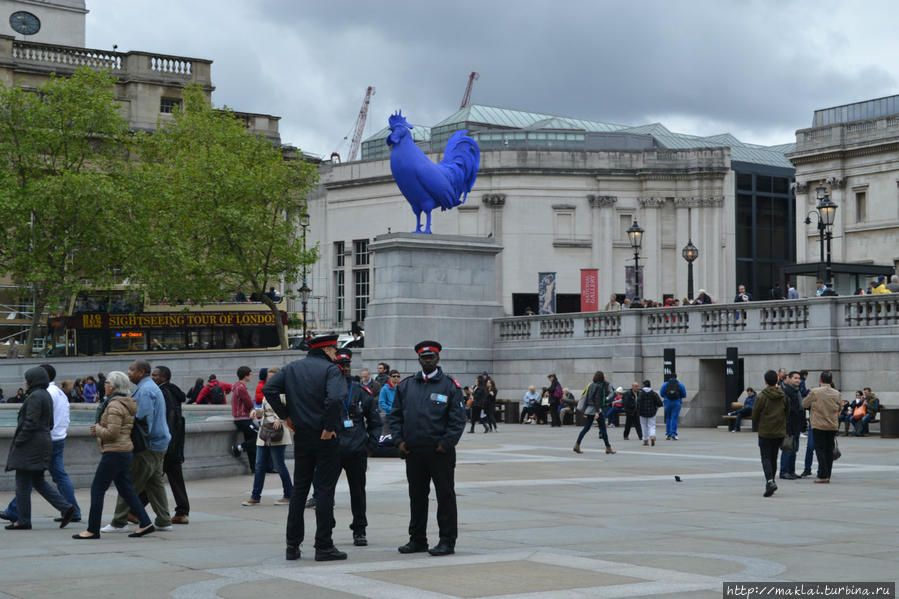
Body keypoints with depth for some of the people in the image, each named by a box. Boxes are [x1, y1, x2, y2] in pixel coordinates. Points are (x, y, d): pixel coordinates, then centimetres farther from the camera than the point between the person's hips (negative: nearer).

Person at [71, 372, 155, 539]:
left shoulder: (115, 406, -17)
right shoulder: (127, 404, 14)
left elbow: (112, 432, -23)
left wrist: (97, 429, -5)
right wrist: (99, 429, 9)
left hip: (114, 453, -10)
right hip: (125, 451, 10)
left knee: (97, 489, -2)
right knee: (125, 489, 13)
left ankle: (93, 530, 2)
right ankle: (145, 524, 10)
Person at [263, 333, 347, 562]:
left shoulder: (292, 368, 8)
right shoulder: (331, 369, -10)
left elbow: (268, 389, 0)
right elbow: (335, 399, -26)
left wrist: (285, 416, 5)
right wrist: (328, 427, -16)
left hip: (301, 437, 5)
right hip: (325, 440, -5)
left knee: (299, 489, 13)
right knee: (324, 490, 0)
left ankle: (292, 545, 14)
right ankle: (323, 547, 0)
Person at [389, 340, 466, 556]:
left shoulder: (450, 386, 0)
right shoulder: (406, 386, 11)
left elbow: (458, 419, -4)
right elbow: (395, 415, 14)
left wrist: (446, 443, -12)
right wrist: (399, 440, 1)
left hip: (440, 452, -4)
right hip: (413, 453, 4)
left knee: (445, 496, 0)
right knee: (417, 496, 11)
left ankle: (447, 541, 5)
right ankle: (417, 539, 20)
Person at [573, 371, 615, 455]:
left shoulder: (591, 385, 12)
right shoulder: (599, 386, -11)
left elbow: (586, 398, 13)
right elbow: (597, 399, -18)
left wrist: (585, 411, 15)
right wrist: (597, 412, -20)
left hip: (588, 410, 7)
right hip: (596, 409, -7)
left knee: (586, 428, 9)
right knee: (603, 428, 1)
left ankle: (577, 445, 0)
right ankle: (608, 447, 4)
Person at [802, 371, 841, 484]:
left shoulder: (815, 392, -10)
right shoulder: (836, 393, 2)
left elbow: (804, 404, 2)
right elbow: (839, 409, 14)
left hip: (819, 425, -4)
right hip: (833, 426, 4)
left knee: (820, 449, -1)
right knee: (829, 450, 9)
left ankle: (823, 475, -9)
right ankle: (827, 475, 12)